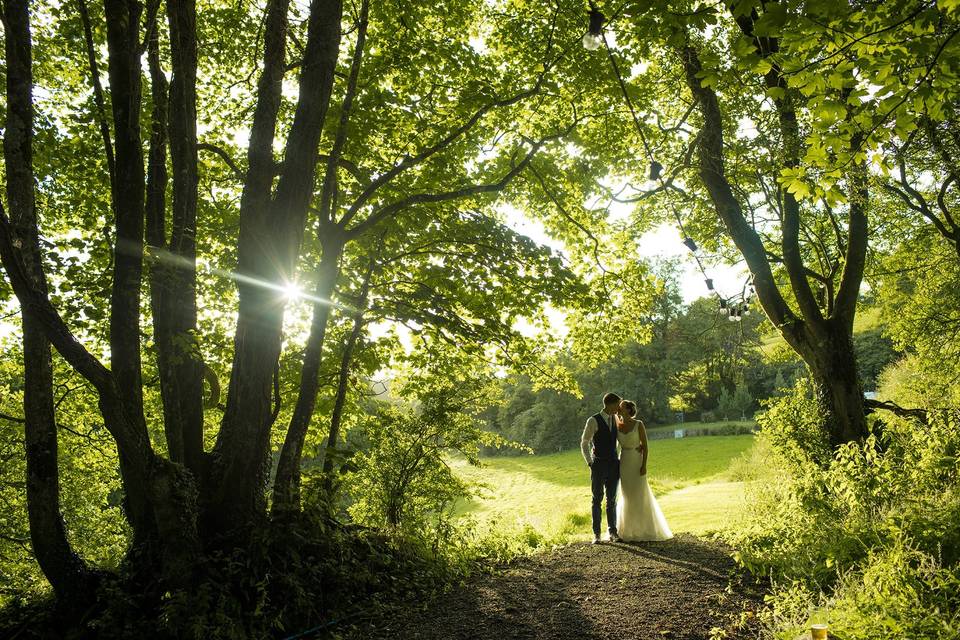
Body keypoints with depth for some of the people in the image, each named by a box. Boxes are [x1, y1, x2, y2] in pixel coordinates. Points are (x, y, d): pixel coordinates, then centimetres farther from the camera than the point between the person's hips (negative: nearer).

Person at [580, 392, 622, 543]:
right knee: (597, 499, 0)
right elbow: (584, 444, -4)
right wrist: (590, 463, -8)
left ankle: (612, 532, 12)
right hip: (599, 465, -5)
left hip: (613, 464, 5)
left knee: (612, 500, 7)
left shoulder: (615, 418, 9)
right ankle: (596, 534, 5)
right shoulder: (593, 421, -9)